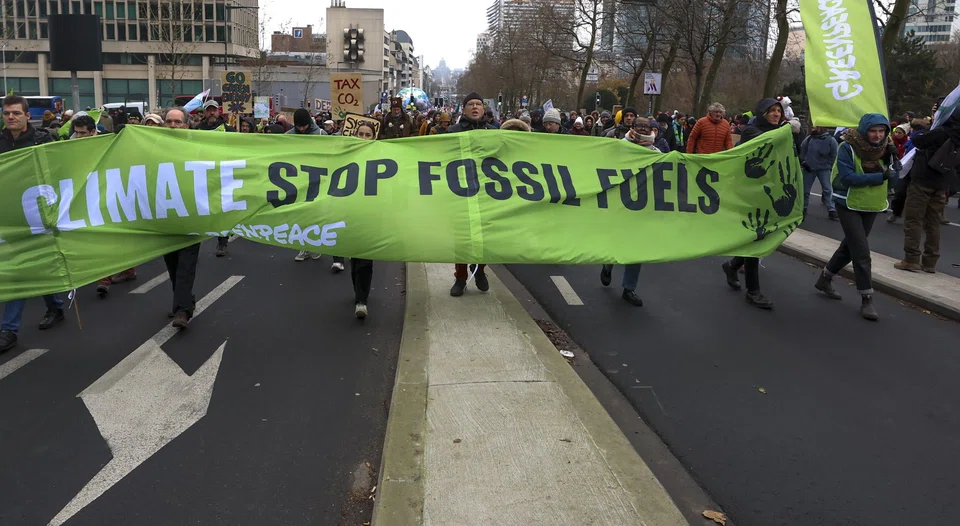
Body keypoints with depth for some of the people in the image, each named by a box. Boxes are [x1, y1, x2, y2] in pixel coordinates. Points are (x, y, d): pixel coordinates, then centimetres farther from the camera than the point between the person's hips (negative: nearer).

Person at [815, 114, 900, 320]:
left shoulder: (885, 147, -2)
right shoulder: (848, 148, -19)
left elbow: (894, 175, -4)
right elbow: (848, 177, -27)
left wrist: (892, 158, -21)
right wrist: (880, 176, -30)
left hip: (871, 206, 6)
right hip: (849, 205, -6)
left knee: (851, 246, 18)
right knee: (861, 252, -10)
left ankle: (825, 279, 37)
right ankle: (867, 299, -4)